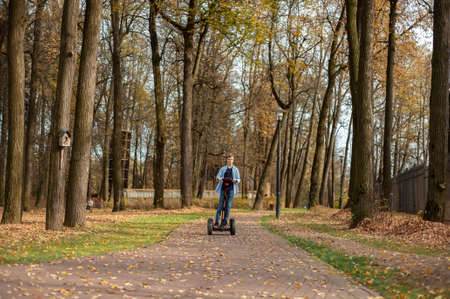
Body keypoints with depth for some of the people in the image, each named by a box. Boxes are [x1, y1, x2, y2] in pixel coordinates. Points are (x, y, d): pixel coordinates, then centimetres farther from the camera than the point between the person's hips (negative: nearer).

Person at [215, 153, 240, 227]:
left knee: (228, 205, -2)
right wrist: (218, 178, -18)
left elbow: (239, 179, 8)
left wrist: (235, 180, -14)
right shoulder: (223, 169, 12)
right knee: (220, 205, -3)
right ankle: (216, 222, -2)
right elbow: (217, 176, 5)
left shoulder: (235, 169, 12)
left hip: (231, 189, 0)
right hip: (223, 188, 0)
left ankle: (225, 221, 3)